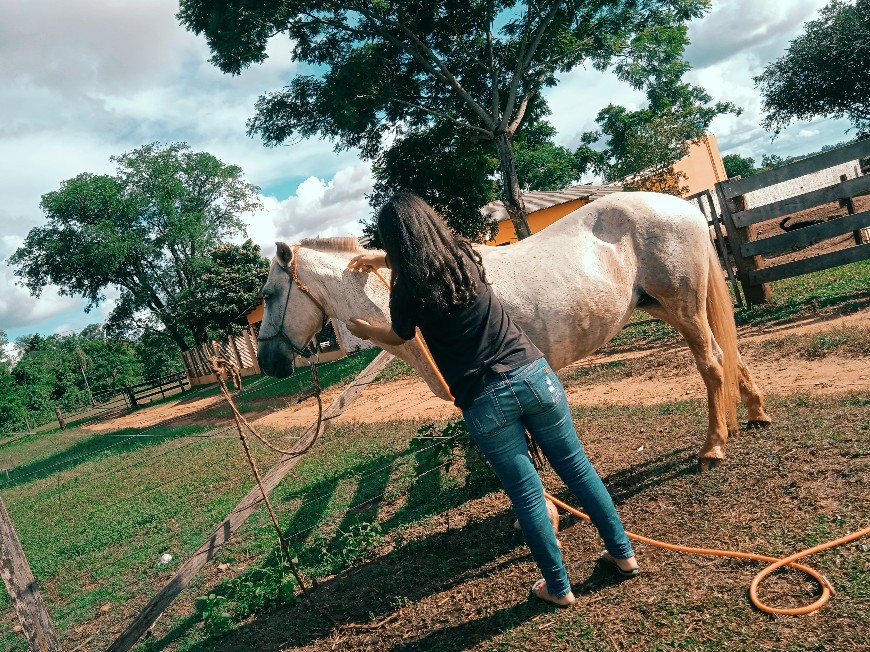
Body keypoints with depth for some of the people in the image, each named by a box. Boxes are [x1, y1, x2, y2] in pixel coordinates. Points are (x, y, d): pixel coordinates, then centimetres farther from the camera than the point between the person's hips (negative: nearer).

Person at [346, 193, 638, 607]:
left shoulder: (407, 289, -7)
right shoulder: (464, 254, 6)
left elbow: (398, 336, 15)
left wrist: (361, 329, 35)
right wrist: (381, 259, 43)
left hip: (484, 400, -4)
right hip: (532, 373, 4)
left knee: (525, 493, 11)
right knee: (576, 468, 18)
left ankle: (558, 587, 28)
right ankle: (622, 553, 34)